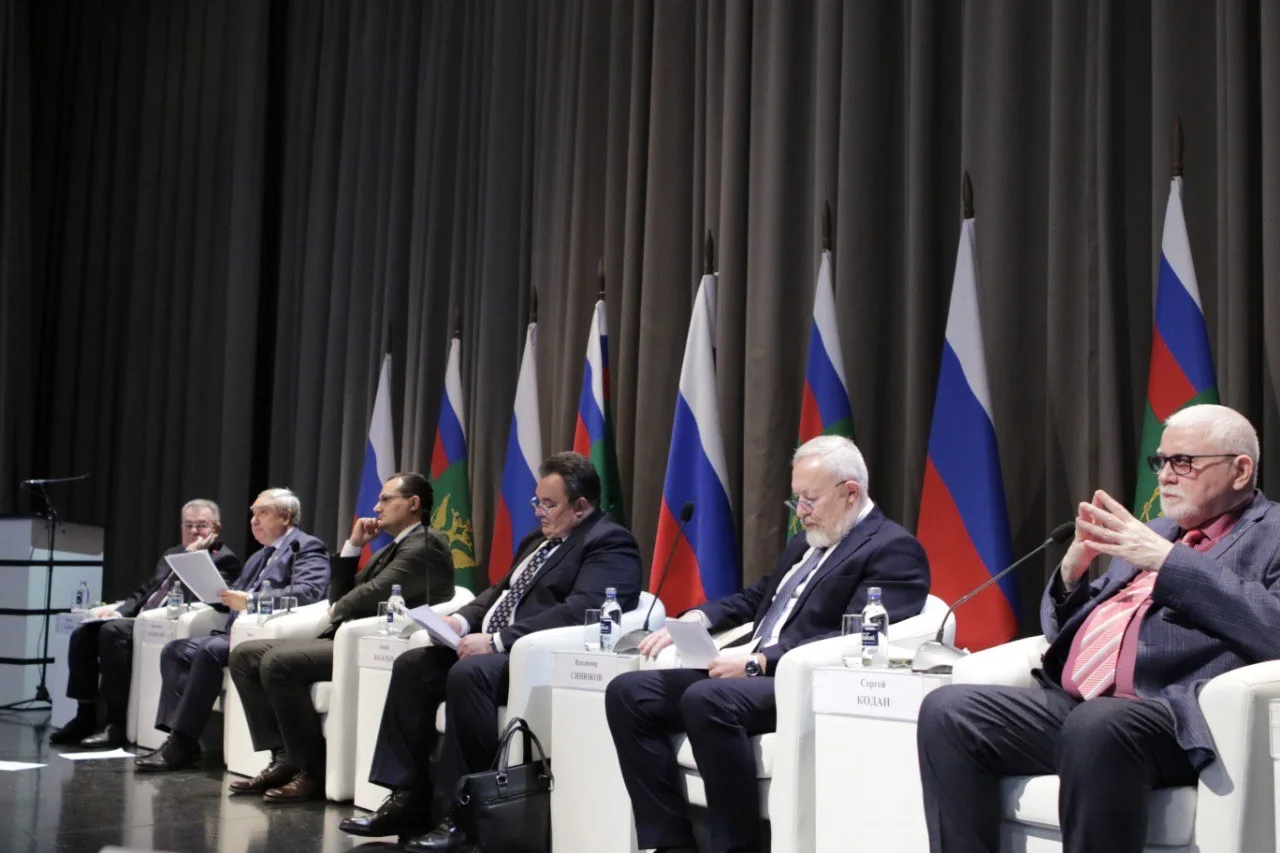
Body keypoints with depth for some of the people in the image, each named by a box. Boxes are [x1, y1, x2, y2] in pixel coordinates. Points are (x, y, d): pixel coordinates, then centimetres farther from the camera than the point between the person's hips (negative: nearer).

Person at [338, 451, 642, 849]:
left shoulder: (610, 543, -9)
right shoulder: (540, 539, 23)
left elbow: (579, 610, -23)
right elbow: (502, 591, 25)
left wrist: (496, 640, -25)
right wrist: (462, 619, 2)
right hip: (495, 647, 10)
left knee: (468, 674, -33)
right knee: (412, 665, -6)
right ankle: (407, 798, -5)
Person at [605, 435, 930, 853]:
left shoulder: (893, 549, -6)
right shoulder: (806, 541, 23)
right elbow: (756, 598, 30)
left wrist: (760, 661, -23)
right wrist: (698, 617, 8)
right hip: (753, 674, 10)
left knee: (707, 699, -36)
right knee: (628, 692, -6)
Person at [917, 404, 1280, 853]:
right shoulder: (1151, 532, 27)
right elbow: (1061, 628, 28)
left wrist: (1167, 560, -13)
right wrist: (1072, 568, 7)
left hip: (1167, 713, -7)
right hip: (1071, 705, 7)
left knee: (1095, 726, -38)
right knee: (948, 711, -14)